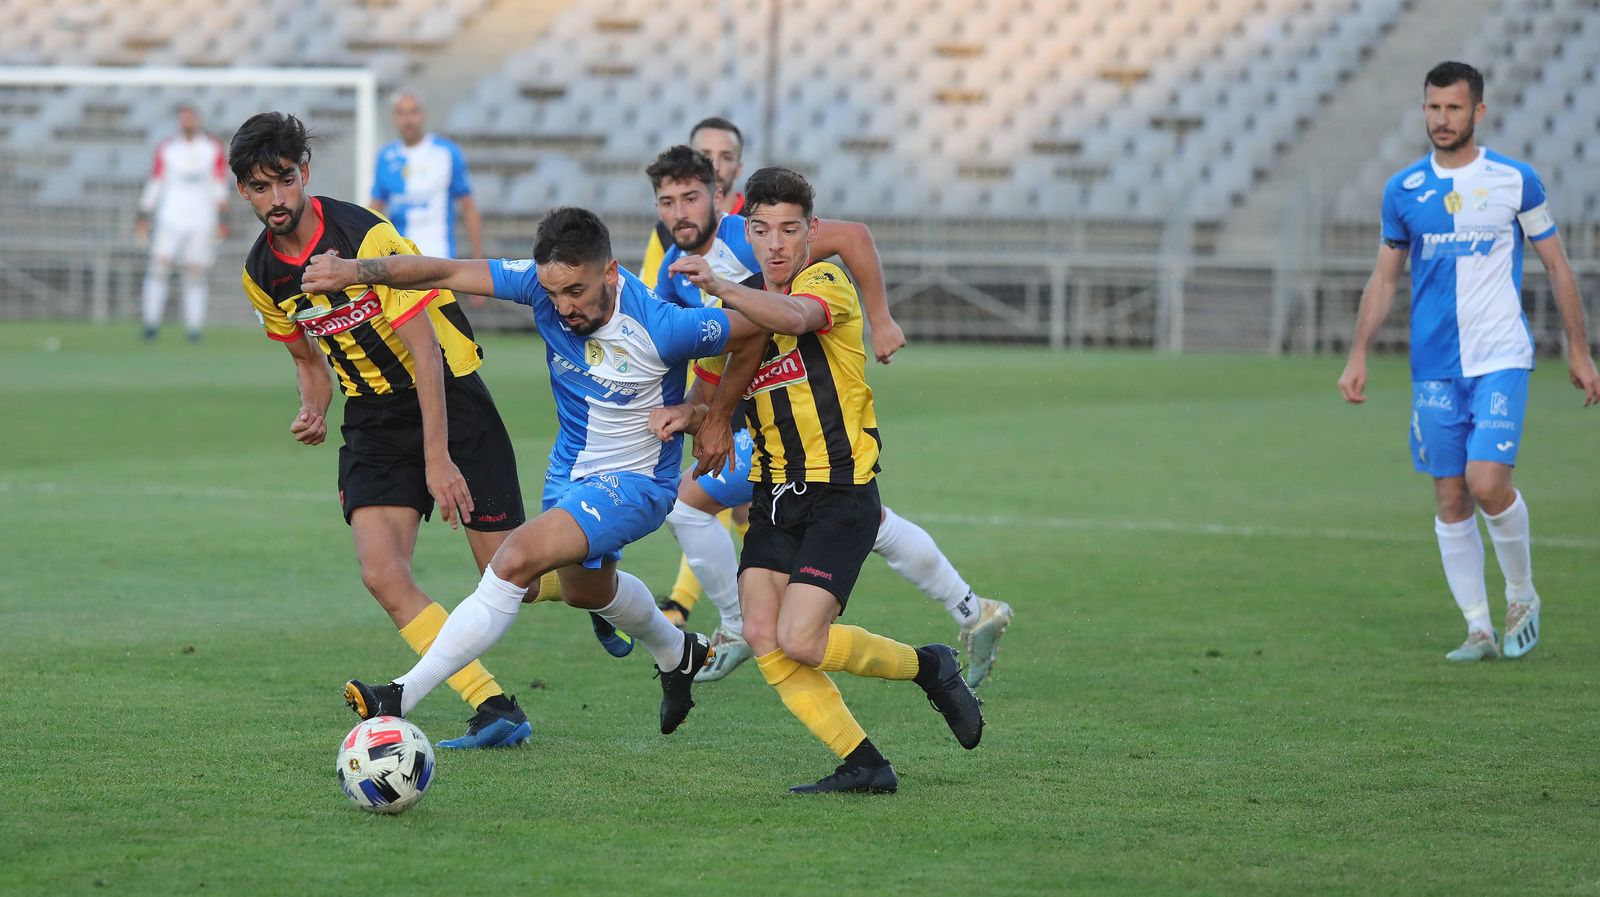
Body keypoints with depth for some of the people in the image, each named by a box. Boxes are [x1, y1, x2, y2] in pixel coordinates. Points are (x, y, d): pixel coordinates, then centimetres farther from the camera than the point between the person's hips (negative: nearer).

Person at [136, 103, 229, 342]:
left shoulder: (213, 149, 5)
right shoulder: (167, 149, 6)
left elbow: (220, 187, 5)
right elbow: (154, 185, 9)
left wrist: (222, 220, -1)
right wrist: (143, 216, 4)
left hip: (201, 221, 0)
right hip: (170, 219, 0)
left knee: (195, 273, -1)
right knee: (159, 266, -12)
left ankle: (194, 327, 4)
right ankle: (151, 321, -9)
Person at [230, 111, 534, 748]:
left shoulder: (366, 236, -22)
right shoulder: (261, 274, -1)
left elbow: (424, 349, -22)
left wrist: (437, 457, -25)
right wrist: (313, 412, -5)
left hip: (448, 393, -5)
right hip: (373, 417, 5)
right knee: (381, 572, -17)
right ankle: (494, 708, -11)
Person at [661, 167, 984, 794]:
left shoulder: (828, 282, -8)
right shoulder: (745, 307, 15)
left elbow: (794, 317, -33)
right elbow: (722, 397, 18)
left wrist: (718, 287, -50)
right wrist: (688, 414, -6)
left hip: (841, 493, -7)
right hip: (775, 495, 7)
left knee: (800, 641, -17)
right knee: (763, 639, -9)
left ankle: (927, 666, 9)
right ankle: (862, 765, 0)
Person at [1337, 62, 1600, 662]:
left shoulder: (1515, 181, -1)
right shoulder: (1403, 190, 6)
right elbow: (1384, 279, 14)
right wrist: (1358, 357, 6)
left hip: (1500, 361, -3)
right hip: (1434, 367, 3)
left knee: (1487, 483, -17)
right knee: (1450, 500, 2)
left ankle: (1522, 596, 7)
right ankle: (1478, 629, 11)